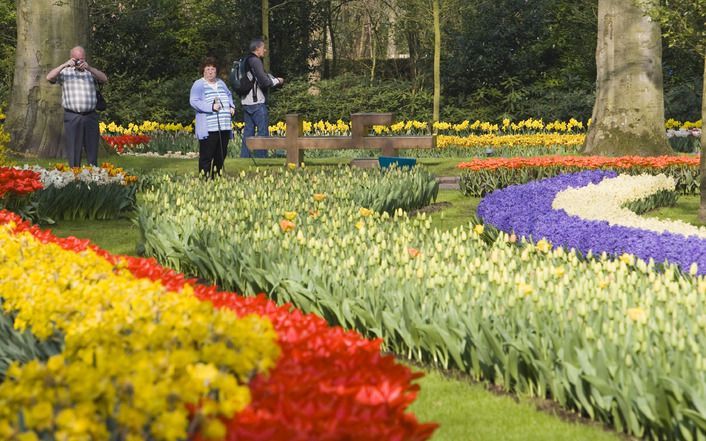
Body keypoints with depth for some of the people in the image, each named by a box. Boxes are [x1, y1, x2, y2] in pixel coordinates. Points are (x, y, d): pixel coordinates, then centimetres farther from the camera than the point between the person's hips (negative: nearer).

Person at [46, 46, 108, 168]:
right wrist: (64, 65, -13)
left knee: (92, 151, 4)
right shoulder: (65, 72, 9)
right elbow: (49, 77, -6)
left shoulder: (90, 72, 14)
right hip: (72, 117, -2)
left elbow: (104, 79, -3)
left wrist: (89, 68, -16)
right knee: (74, 152, 0)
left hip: (90, 116, 2)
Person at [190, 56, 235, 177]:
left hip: (224, 127, 7)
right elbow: (194, 101, -13)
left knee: (221, 155, 10)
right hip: (208, 129, -7)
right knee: (206, 156, -7)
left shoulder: (221, 83, 19)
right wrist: (211, 107, -21)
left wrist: (231, 106, 13)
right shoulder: (199, 85, -3)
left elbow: (229, 96, 34)